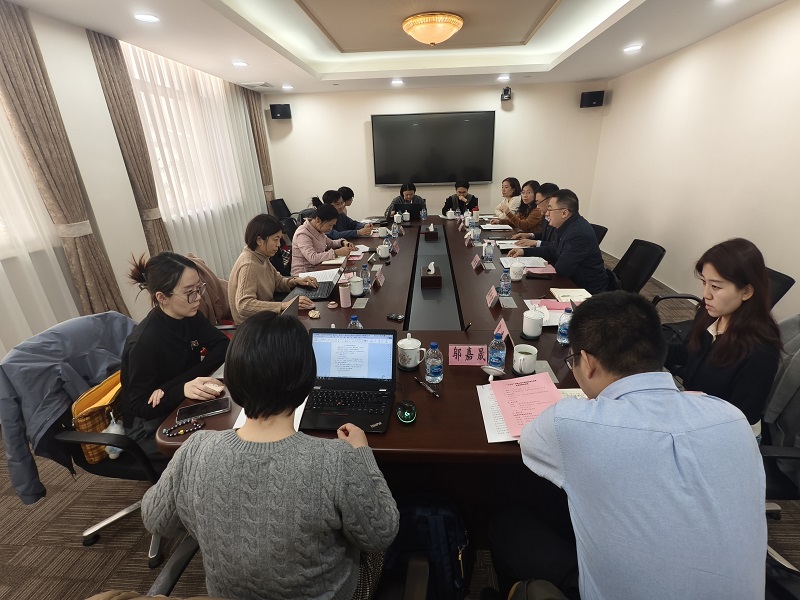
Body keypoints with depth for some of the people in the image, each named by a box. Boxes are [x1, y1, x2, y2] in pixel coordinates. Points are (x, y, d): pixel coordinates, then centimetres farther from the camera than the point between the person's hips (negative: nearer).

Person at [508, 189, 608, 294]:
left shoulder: (579, 233, -27)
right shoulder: (565, 226, 1)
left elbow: (561, 270, -27)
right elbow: (552, 250, 14)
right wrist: (524, 251, 5)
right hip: (573, 282, 7)